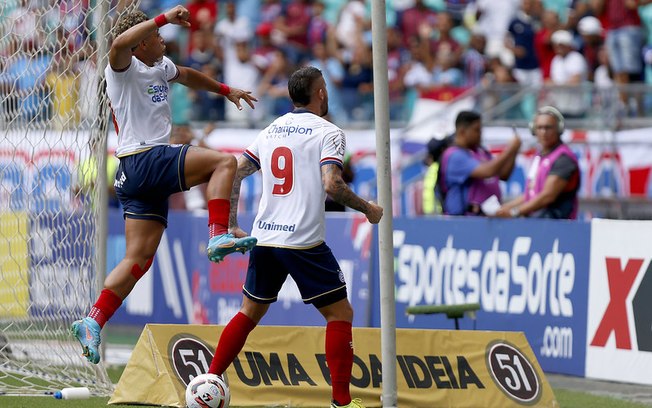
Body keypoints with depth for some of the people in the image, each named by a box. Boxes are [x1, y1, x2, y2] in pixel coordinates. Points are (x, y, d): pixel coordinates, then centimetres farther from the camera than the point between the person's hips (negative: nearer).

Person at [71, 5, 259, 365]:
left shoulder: (160, 67, 22)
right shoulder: (123, 69, -6)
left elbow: (187, 76, 45)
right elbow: (120, 43, -30)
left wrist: (225, 90, 50)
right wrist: (164, 18, -30)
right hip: (143, 160, -9)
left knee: (138, 259, 2)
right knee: (225, 162, -17)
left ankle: (92, 322, -2)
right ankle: (219, 237, -24)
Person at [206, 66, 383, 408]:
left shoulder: (271, 131, 14)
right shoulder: (328, 132, -4)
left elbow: (234, 173, 12)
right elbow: (332, 184, -17)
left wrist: (231, 226, 18)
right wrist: (368, 210, -3)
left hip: (264, 239, 6)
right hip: (304, 242, -6)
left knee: (249, 312, 19)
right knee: (340, 313, 4)